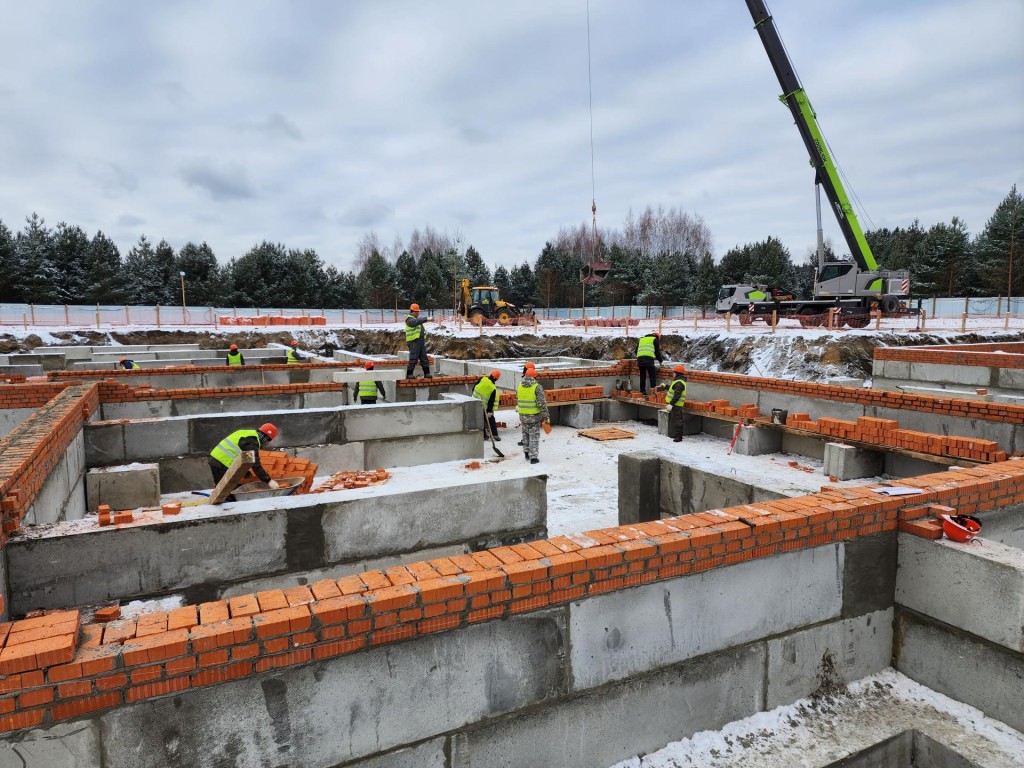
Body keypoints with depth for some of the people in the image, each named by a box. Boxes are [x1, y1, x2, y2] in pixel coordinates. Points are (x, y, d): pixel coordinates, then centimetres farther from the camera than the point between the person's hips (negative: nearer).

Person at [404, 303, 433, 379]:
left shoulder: (418, 319, 22)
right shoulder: (409, 319, -7)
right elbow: (417, 321, -28)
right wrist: (427, 319, -34)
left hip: (421, 342, 8)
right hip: (413, 342, -8)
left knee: (424, 358, 6)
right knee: (413, 359, -8)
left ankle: (426, 373, 10)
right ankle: (409, 374, -1)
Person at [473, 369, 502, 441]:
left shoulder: (482, 379, -11)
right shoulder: (493, 388, -17)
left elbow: (474, 388, -1)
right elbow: (491, 401, -15)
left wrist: (474, 395, 15)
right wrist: (490, 411, -12)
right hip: (484, 406, -3)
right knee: (491, 419, 12)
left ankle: (484, 435, 13)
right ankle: (494, 434, 5)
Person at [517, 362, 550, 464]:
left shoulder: (520, 386, 2)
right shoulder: (537, 387, -14)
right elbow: (542, 403, -17)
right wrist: (546, 416, -10)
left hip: (523, 415, 5)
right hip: (534, 416, -5)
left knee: (525, 433, 21)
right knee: (534, 435, 1)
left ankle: (526, 452, 31)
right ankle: (533, 457, -1)